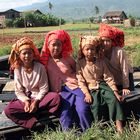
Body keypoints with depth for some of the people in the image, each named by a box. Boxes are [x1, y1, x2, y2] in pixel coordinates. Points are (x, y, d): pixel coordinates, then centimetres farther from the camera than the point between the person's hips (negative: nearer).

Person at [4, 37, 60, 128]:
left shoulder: (40, 67, -11)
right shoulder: (18, 70, -6)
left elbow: (44, 88, -10)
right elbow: (18, 90, -3)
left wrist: (36, 101, -21)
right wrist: (26, 101, -19)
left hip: (39, 97, -1)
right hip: (25, 98, 2)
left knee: (56, 97, -32)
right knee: (8, 110, -24)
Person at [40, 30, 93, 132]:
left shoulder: (68, 58, 8)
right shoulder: (45, 61, 9)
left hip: (75, 88, 0)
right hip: (60, 92, 1)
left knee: (83, 109, -24)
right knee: (65, 113, -26)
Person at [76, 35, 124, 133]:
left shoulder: (100, 62, 2)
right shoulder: (80, 63, -3)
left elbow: (108, 77, 0)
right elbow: (80, 80, -6)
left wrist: (115, 91, -8)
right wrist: (87, 93, -17)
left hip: (102, 85, 2)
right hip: (90, 89, -2)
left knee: (113, 98, -21)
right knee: (95, 104, -26)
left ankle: (119, 123, -16)